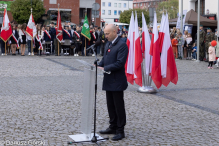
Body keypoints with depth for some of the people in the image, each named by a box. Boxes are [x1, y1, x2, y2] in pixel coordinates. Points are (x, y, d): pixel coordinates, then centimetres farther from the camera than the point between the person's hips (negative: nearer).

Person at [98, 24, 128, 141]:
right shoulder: (108, 44, 14)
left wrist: (104, 68, -21)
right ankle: (113, 127, 27)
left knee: (119, 106, -1)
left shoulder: (122, 45, -15)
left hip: (117, 81, -9)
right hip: (108, 81, 9)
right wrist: (99, 65, 0)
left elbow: (120, 63, -21)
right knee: (110, 105, 16)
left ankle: (120, 131, 7)